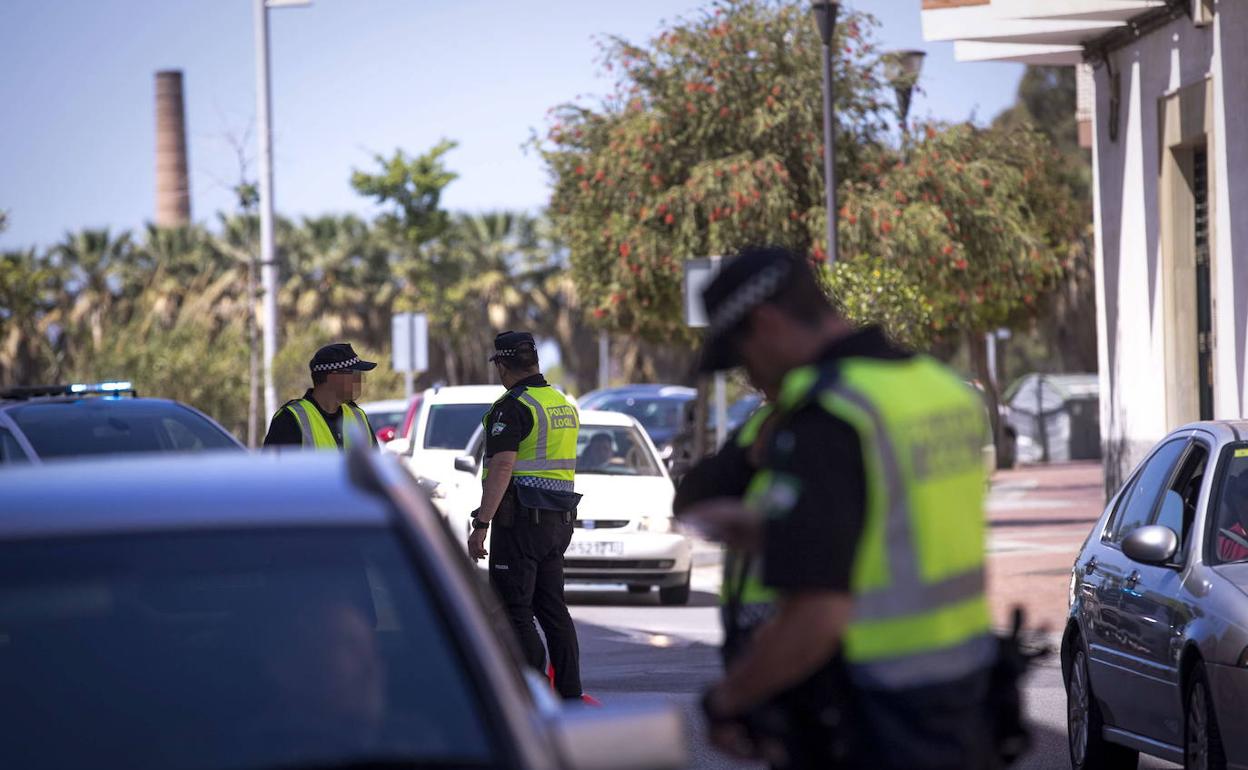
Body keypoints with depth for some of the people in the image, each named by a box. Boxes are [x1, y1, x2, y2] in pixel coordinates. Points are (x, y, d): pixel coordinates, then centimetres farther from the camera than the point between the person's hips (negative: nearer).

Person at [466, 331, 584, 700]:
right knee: (552, 607, 12)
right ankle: (570, 691, 11)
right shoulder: (564, 405, 15)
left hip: (521, 518, -9)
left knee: (513, 608, -6)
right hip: (559, 519, 9)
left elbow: (502, 469, -21)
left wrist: (480, 526, -22)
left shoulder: (513, 407, -13)